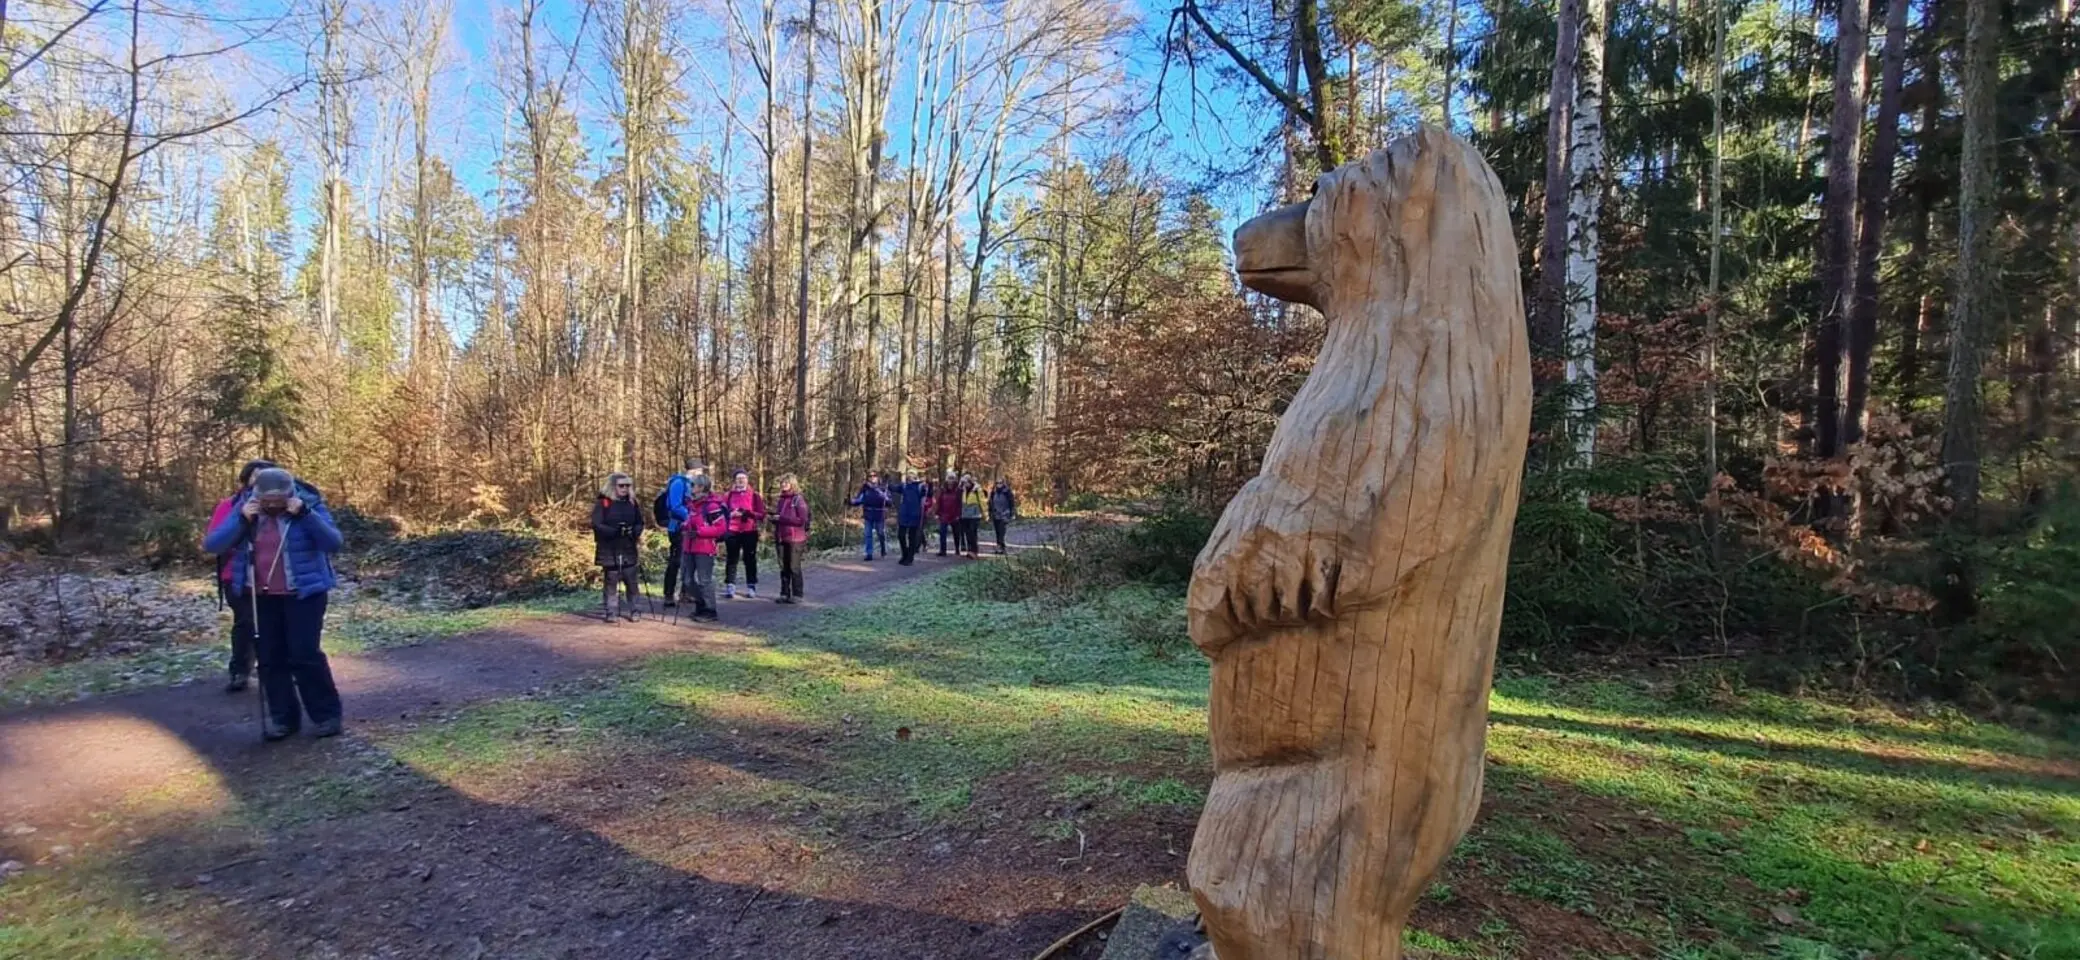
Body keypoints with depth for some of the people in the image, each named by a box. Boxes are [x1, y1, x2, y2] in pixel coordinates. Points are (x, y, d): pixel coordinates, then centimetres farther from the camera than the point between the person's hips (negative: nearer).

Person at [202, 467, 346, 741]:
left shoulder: (308, 505, -9)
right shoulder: (245, 508, 1)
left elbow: (334, 543, -18)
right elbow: (212, 545, -5)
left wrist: (305, 514, -28)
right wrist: (242, 520, -20)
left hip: (304, 592, -4)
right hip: (260, 596, 4)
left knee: (304, 654, -7)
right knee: (269, 657, 7)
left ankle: (326, 714, 5)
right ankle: (283, 716, 18)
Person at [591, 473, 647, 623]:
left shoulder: (632, 502, 9)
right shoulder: (602, 502, -5)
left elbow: (639, 522, 12)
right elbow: (596, 525, -12)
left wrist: (635, 531, -11)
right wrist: (615, 531, -25)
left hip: (629, 549, 4)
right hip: (609, 550, -4)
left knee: (632, 582, 5)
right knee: (609, 582, 0)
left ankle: (629, 611, 18)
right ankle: (607, 613, 9)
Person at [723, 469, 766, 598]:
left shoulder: (754, 495, 4)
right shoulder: (728, 495, 7)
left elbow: (762, 514, 0)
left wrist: (749, 513, -17)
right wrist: (731, 514, -14)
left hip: (750, 532, -1)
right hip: (732, 532, 1)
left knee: (750, 559, 4)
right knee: (731, 559, 1)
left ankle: (751, 587, 11)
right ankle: (729, 587, 4)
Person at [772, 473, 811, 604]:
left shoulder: (798, 500, -7)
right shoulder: (781, 499, 13)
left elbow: (802, 520, -15)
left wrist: (781, 518, -16)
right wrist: (774, 518, 4)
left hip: (795, 539, -6)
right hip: (781, 539, 6)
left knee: (794, 567, 0)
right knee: (784, 568, 9)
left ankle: (797, 595, 7)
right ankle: (785, 594, 16)